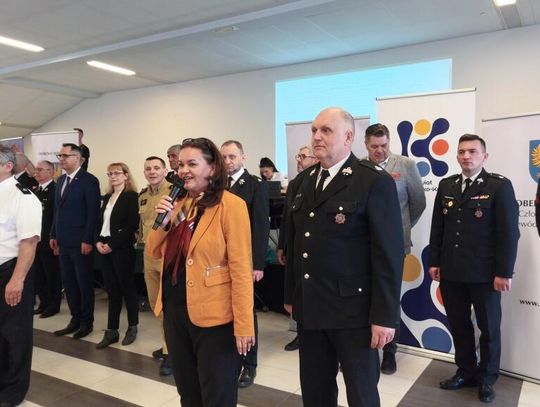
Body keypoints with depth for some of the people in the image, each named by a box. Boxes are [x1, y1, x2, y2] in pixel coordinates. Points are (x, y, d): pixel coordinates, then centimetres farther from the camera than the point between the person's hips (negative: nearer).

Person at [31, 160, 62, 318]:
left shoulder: (56, 190, -12)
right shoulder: (33, 190, 12)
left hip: (49, 241, -8)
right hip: (35, 240, 8)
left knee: (52, 275, 4)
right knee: (38, 275, 14)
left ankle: (54, 305, 16)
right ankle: (44, 303, 27)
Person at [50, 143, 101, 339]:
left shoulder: (89, 180, -11)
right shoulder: (61, 180, 13)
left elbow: (93, 212, -15)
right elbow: (57, 210, 16)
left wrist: (88, 240, -18)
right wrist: (54, 235, 12)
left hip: (80, 242, -7)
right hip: (64, 242, 7)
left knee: (84, 283, 5)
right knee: (68, 283, 13)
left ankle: (87, 322, 18)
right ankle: (75, 320, 25)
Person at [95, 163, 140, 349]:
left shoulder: (132, 196, -6)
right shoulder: (107, 197, 16)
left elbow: (132, 225, -15)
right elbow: (100, 222, 17)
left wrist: (112, 244, -16)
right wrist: (98, 241, -1)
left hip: (122, 249, -6)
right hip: (104, 248, 7)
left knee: (127, 288, 4)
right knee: (112, 290, 10)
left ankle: (132, 327, 19)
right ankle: (112, 331, 17)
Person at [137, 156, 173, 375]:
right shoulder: (142, 195, 12)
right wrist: (141, 241, 22)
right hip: (149, 254, 8)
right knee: (155, 303, 16)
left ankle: (170, 352, 9)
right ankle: (169, 342, 32)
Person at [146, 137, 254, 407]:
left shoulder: (231, 205, -15)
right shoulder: (177, 204, 7)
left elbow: (241, 268, -17)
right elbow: (154, 253, 11)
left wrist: (243, 324, -17)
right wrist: (163, 222, -8)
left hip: (214, 316, -7)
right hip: (174, 309, 7)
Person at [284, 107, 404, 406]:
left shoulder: (375, 181, -11)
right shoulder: (303, 181, 9)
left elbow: (389, 254, -13)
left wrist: (385, 315, -14)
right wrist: (291, 295, 14)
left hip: (353, 309, -6)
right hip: (309, 308, 6)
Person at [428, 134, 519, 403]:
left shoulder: (500, 186, -7)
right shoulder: (446, 185, 7)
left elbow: (509, 232, -10)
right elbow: (437, 227, 10)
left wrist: (504, 272, -13)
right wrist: (434, 262, 7)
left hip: (484, 273, -4)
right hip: (451, 272, 4)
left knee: (489, 328, 11)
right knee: (458, 325, 13)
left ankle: (487, 378, 30)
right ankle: (465, 371, 30)